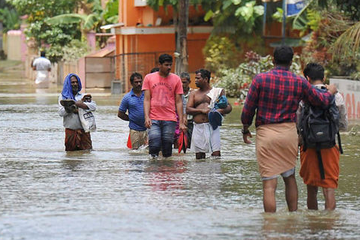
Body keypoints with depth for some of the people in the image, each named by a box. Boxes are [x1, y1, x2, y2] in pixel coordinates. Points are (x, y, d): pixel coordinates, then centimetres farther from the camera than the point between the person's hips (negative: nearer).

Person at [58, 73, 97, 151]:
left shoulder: (83, 96, 13)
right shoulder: (63, 96, 10)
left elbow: (93, 107, -4)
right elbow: (61, 112, -6)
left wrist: (76, 104, -12)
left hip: (84, 130, 0)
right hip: (70, 131, 0)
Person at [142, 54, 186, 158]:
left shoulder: (176, 79, 9)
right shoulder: (149, 78, 8)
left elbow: (178, 102, 8)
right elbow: (147, 100, 5)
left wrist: (181, 122, 2)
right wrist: (147, 117, -9)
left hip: (170, 119, 1)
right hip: (153, 119, -1)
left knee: (167, 149, -2)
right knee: (154, 145, -17)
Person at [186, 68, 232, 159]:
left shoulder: (217, 91, 11)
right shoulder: (194, 93, 17)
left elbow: (229, 107, 8)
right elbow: (188, 110, 6)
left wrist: (221, 111, -15)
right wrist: (202, 110, -11)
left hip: (212, 126, -3)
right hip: (198, 127, 3)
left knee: (216, 153, -12)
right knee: (199, 155, 1)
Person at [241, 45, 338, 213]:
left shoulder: (260, 79, -4)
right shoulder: (299, 82, 3)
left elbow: (248, 109, -1)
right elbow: (322, 101, 15)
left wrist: (245, 130, 16)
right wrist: (331, 92, 37)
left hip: (265, 132, -3)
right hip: (289, 132, 3)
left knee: (269, 183, -5)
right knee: (290, 177, 20)